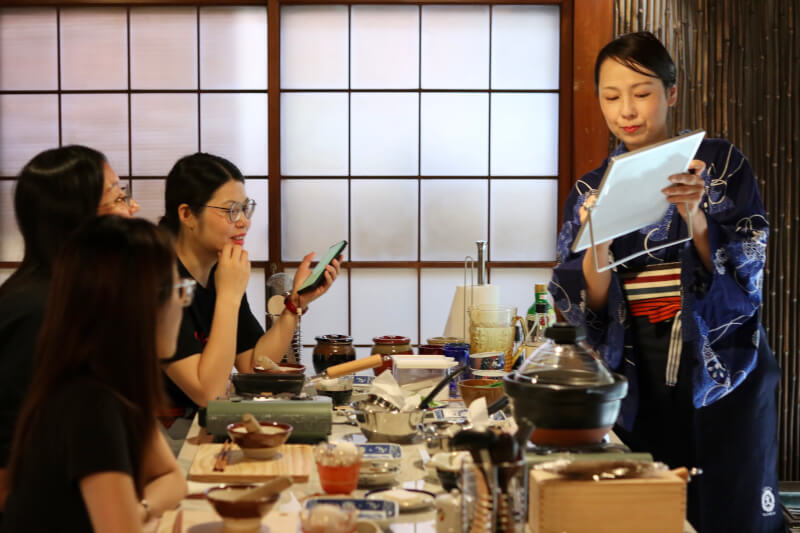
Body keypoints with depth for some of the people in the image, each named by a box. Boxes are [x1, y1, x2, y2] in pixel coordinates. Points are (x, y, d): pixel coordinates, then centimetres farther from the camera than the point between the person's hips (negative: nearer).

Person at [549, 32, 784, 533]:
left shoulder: (720, 163, 0)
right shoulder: (593, 189, 7)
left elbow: (745, 272, -8)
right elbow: (589, 304, 1)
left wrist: (696, 217, -25)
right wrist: (598, 241, -18)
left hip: (721, 366, -2)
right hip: (639, 375, 2)